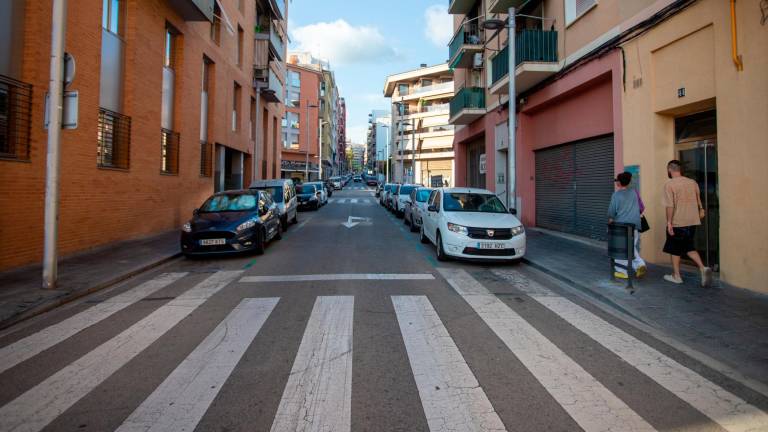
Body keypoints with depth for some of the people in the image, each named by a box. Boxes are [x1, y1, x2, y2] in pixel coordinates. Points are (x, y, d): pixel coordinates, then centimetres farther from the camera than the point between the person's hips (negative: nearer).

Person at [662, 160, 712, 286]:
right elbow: (699, 202, 12)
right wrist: (701, 211, 25)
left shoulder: (669, 184, -13)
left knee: (675, 250, 8)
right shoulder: (693, 182, 5)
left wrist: (669, 222, -17)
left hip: (677, 223, -6)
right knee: (689, 247, 18)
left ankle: (676, 276, 16)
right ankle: (703, 268, -1)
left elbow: (670, 206, -19)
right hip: (692, 221, 6)